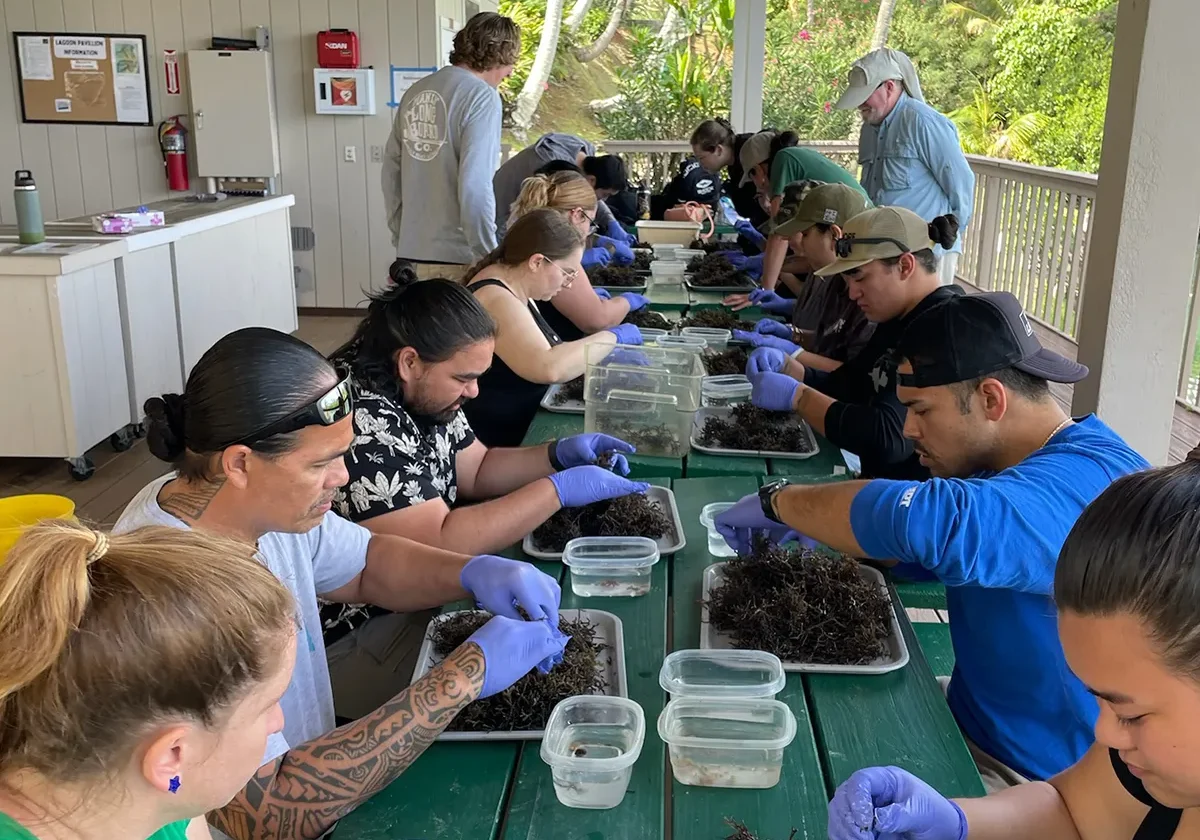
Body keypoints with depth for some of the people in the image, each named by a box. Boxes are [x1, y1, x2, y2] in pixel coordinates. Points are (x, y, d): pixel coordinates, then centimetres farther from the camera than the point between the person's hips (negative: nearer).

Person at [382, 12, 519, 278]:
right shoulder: (481, 96, -11)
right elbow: (475, 186, -20)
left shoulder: (415, 93, 11)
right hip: (458, 256, -7)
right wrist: (490, 259, -13)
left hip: (414, 251, 7)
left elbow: (391, 170, 15)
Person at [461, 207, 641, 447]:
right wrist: (612, 337, -21)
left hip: (526, 429, 9)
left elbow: (552, 357, 17)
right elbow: (548, 368, -34)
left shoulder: (512, 287, 8)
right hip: (499, 444, -9)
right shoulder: (495, 299, -21)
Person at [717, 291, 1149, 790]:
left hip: (1037, 781, -9)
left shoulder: (1083, 485, -29)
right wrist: (808, 531, -4)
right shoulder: (995, 468, 5)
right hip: (971, 727, 9)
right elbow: (912, 554, 16)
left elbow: (930, 522, -46)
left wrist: (780, 500, -30)